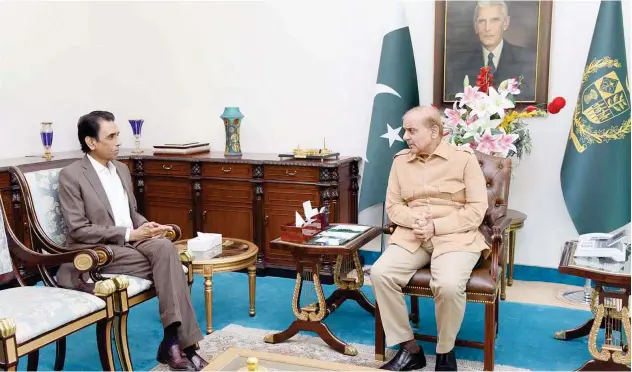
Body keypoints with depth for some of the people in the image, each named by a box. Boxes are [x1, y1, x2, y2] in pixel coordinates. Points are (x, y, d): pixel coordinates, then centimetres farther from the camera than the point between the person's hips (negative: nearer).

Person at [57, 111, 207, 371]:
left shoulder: (121, 169, 14)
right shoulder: (70, 175, -7)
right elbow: (78, 230, -14)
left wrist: (146, 226, -4)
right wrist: (129, 234, -18)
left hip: (132, 241, 6)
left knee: (165, 248, -28)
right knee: (168, 264, -26)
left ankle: (176, 340, -28)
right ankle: (178, 342, -19)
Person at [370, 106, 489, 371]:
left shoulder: (464, 158, -1)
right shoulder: (400, 160, 11)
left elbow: (477, 210, -6)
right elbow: (393, 206, 10)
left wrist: (436, 226, -16)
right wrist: (414, 219, -12)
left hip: (455, 237, -4)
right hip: (412, 236, 4)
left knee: (449, 285, -34)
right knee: (380, 273, -24)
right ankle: (410, 349, -8)